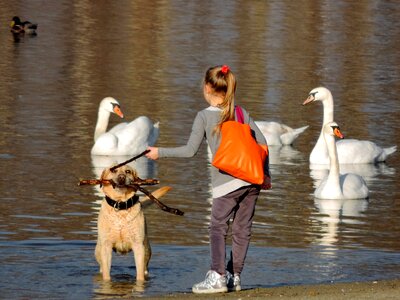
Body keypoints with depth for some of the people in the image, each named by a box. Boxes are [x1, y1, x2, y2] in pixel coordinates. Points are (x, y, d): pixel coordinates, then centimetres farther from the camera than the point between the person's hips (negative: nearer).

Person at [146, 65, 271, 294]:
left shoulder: (204, 116, -3)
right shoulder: (241, 112, 10)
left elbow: (190, 150, -7)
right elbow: (262, 142, 9)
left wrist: (160, 152, 4)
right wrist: (266, 174, 16)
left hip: (226, 182, -5)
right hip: (252, 180, 5)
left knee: (218, 228, 2)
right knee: (242, 229, 9)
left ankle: (218, 276, -7)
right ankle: (234, 276, 13)